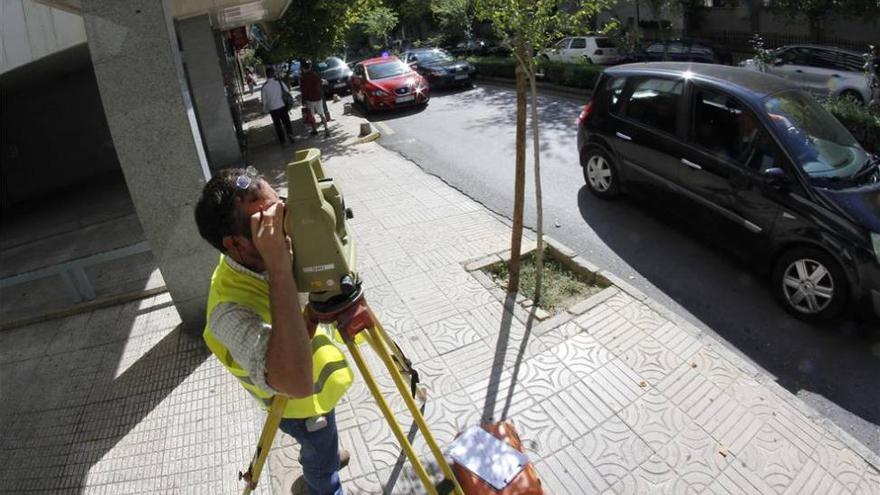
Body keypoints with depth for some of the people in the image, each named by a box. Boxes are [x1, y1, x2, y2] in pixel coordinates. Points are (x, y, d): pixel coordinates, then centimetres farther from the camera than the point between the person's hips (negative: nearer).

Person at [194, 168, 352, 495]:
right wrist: (279, 266, -59)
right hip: (302, 404, -6)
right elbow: (296, 383, -59)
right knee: (322, 465, 26)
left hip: (315, 382, 6)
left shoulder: (267, 257, -20)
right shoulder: (231, 308, -43)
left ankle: (325, 458, 67)